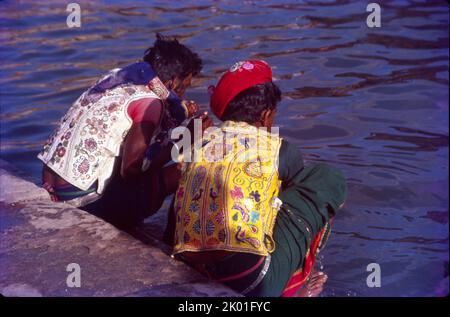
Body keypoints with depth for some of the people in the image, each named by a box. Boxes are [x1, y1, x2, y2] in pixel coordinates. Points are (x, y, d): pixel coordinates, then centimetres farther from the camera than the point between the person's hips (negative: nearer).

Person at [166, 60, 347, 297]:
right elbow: (303, 192, 24)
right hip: (251, 283, -6)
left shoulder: (200, 144, 12)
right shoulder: (278, 150, 2)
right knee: (327, 180, 10)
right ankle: (293, 286, 16)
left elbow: (171, 231, 16)